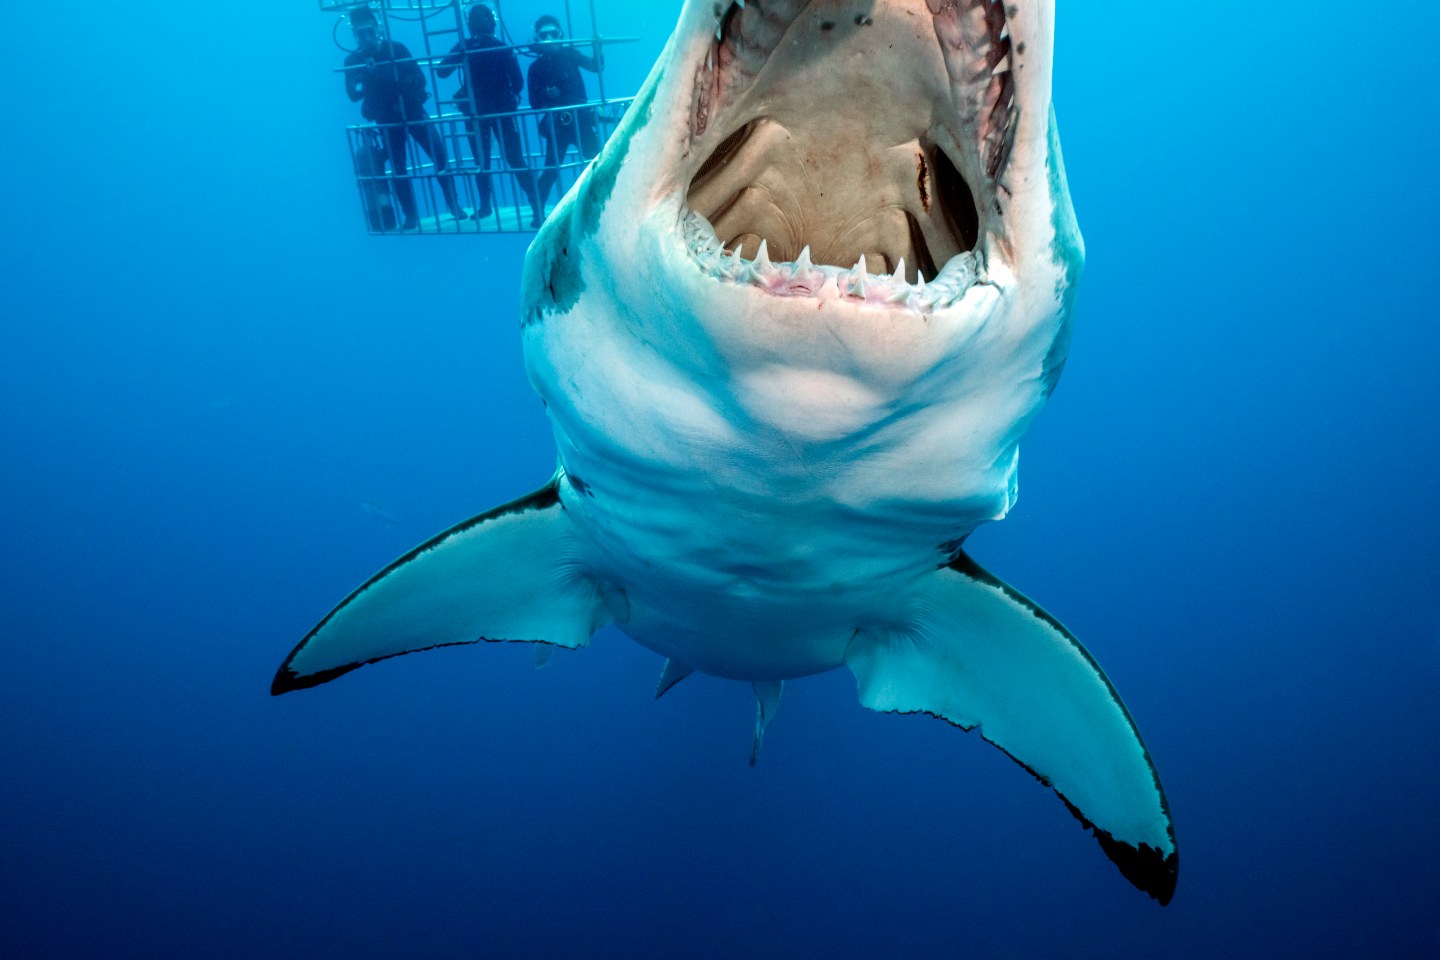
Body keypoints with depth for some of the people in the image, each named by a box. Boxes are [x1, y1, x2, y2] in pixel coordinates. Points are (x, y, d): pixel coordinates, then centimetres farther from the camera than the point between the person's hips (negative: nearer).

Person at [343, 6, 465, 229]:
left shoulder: (397, 49, -3)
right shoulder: (353, 61, -2)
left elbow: (420, 78, -4)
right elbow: (353, 95, -10)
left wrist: (403, 85, -24)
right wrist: (365, 76, -28)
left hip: (413, 112, 0)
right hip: (387, 120, 1)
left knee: (439, 156, -7)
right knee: (398, 169, 1)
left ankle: (454, 205, 5)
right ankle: (410, 216, 9)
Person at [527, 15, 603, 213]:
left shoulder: (569, 54, 5)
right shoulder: (536, 67, 2)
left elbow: (595, 67, -5)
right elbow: (535, 102, -2)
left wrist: (597, 49, -23)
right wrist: (547, 94, -21)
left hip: (582, 120, 2)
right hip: (557, 125, -1)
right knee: (551, 170, -6)